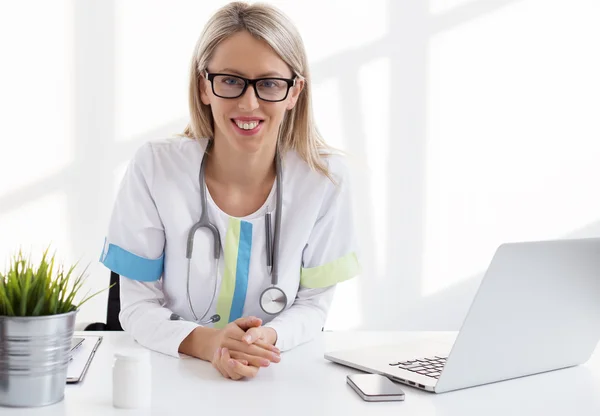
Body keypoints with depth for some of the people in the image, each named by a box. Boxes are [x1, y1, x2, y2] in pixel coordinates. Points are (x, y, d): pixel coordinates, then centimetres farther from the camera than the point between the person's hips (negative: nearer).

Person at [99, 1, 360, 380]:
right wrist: (204, 341, -25)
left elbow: (313, 303, -2)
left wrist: (267, 338, -22)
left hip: (281, 377, 1)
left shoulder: (326, 177, -10)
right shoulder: (154, 167, -12)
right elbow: (138, 307, -7)